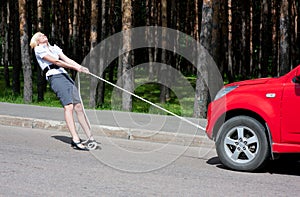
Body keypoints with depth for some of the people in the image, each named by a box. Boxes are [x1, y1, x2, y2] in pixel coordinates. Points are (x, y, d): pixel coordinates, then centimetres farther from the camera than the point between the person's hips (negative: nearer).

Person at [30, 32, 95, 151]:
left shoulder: (54, 48, 29)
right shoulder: (38, 50, 6)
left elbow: (66, 59, 15)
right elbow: (55, 61, -5)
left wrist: (81, 67, -3)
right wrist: (75, 68, -12)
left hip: (65, 76, 7)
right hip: (54, 77, -7)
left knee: (78, 106, -3)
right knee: (68, 106, -20)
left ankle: (90, 137, -4)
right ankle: (75, 139, -28)